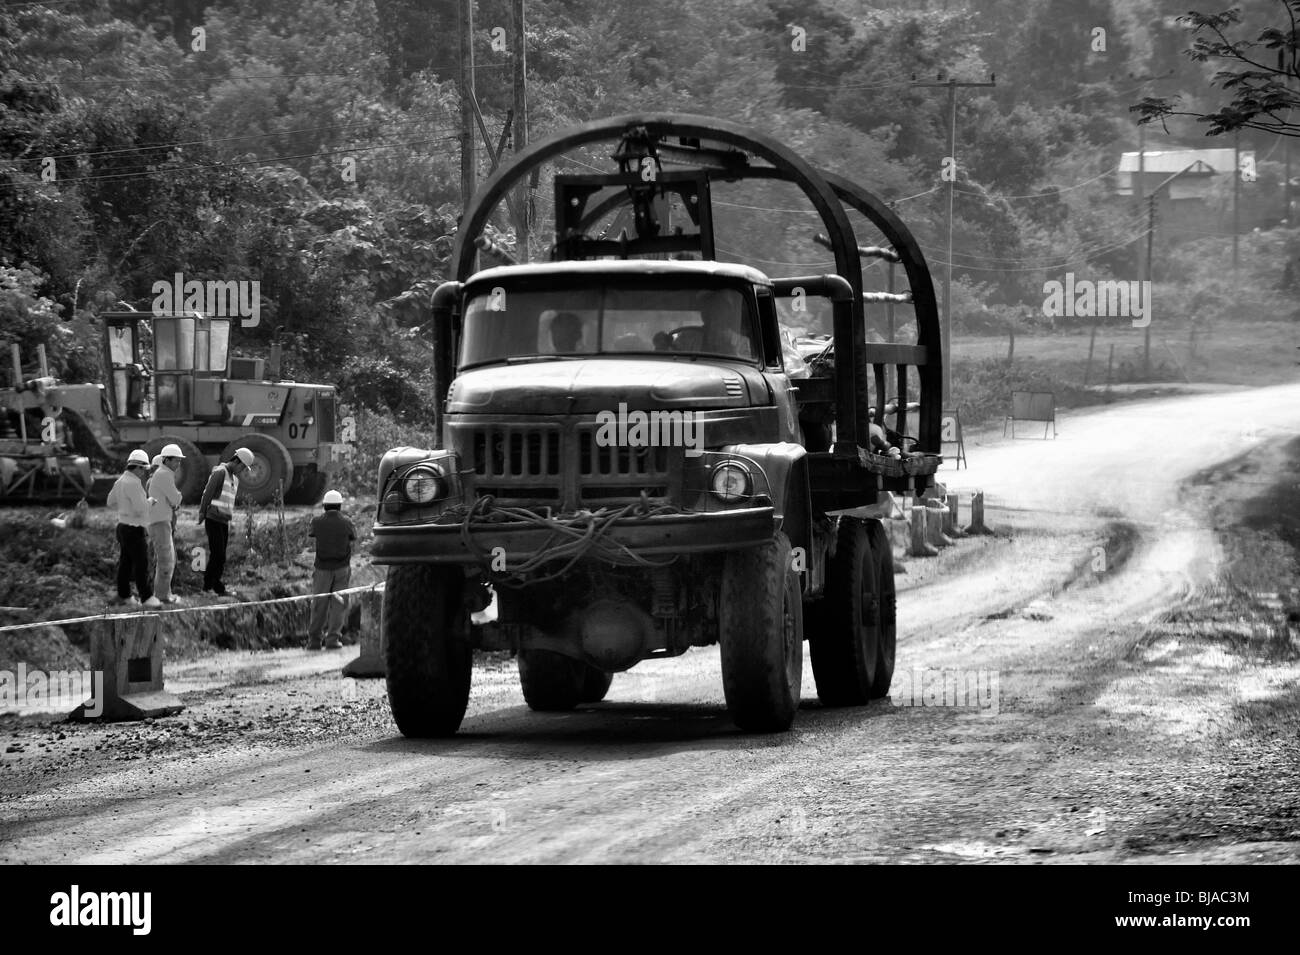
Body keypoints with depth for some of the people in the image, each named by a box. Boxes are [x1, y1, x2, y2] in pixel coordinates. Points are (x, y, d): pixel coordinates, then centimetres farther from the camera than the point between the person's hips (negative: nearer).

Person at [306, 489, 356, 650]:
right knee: (338, 604, 4)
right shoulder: (346, 523, -6)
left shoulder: (318, 522, -7)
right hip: (342, 568, 0)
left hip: (323, 568, 0)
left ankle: (313, 640, 10)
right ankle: (333, 638, -4)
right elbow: (353, 537, 14)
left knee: (319, 605, 8)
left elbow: (311, 533, 15)